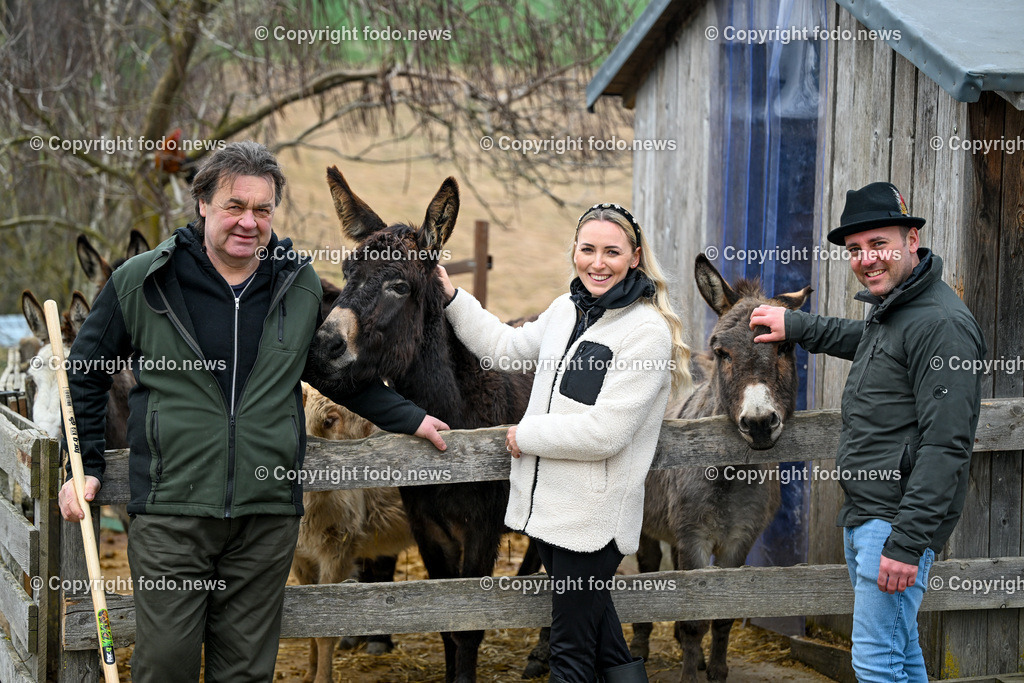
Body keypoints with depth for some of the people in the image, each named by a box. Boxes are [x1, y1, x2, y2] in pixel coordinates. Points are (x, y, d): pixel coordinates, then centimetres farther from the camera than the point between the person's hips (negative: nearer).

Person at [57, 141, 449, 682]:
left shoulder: (301, 286, 7)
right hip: (170, 511, -2)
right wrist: (84, 465, 4)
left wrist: (408, 419, 21)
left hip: (268, 514, 2)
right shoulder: (141, 281, -1)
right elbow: (84, 373, 10)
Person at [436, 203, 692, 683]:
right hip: (547, 501, 8)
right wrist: (452, 299, 19)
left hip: (593, 513, -8)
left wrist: (527, 435, -12)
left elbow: (606, 431, -22)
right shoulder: (567, 309, 8)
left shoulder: (647, 330, -16)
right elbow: (505, 346, 25)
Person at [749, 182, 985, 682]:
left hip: (899, 520, -10)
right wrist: (796, 326, 34)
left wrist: (907, 542, -26)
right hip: (861, 514, 10)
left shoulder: (942, 324, -19)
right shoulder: (888, 308, 14)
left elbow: (946, 445, -24)